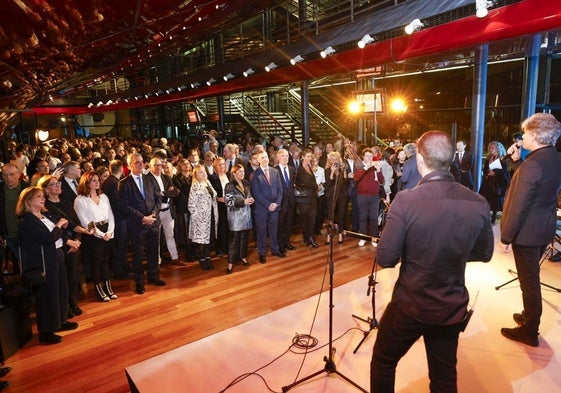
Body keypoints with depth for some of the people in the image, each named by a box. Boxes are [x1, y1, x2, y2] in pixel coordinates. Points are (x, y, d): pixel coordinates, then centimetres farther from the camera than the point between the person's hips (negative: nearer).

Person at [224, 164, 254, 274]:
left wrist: (251, 200, -3)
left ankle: (243, 256, 30)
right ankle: (231, 263, 3)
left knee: (244, 237, 13)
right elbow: (228, 201, -15)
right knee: (235, 239, -4)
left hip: (246, 215, 6)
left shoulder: (246, 183, 9)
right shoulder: (229, 186, -9)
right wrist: (243, 202, -20)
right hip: (236, 216, -6)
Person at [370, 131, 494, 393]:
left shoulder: (406, 200, -23)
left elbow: (385, 259, -19)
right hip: (452, 309, 4)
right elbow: (484, 254, 6)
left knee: (382, 364, 20)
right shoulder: (478, 204, -9)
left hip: (410, 305, -4)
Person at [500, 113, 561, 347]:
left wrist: (506, 235, -14)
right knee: (531, 277, 23)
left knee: (529, 280, 4)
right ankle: (529, 317, 40)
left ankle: (529, 332, 19)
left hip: (527, 231, -9)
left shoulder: (532, 164, -23)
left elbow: (519, 205, -23)